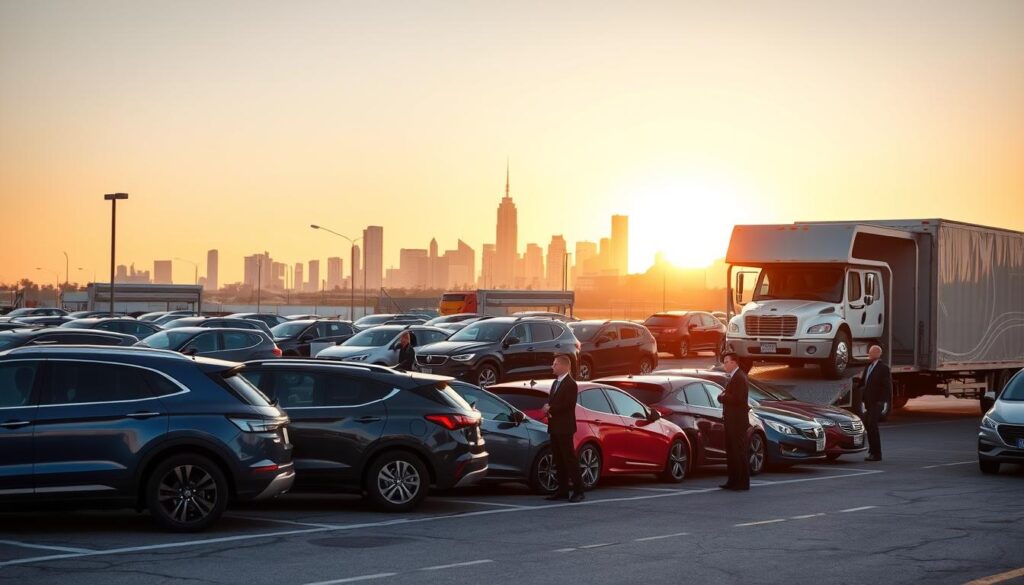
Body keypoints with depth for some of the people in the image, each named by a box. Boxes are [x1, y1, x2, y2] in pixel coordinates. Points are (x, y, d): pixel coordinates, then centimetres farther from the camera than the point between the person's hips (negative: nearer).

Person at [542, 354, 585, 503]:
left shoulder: (570, 384, -11)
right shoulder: (555, 383, 18)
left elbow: (568, 405, -19)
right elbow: (551, 401, 18)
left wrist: (550, 409, -15)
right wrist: (547, 408, -4)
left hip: (564, 428, -9)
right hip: (554, 427, 9)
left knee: (569, 459, -8)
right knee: (558, 460, 9)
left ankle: (578, 491, -6)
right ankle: (562, 490, 13)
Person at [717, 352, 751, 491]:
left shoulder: (739, 378, -15)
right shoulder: (734, 377, 17)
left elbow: (737, 399, -24)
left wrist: (722, 397, -12)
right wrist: (723, 397, 2)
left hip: (738, 422, -10)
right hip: (732, 421, 10)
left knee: (740, 452, -6)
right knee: (731, 452, 13)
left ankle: (743, 483, -3)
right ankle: (733, 481, 19)